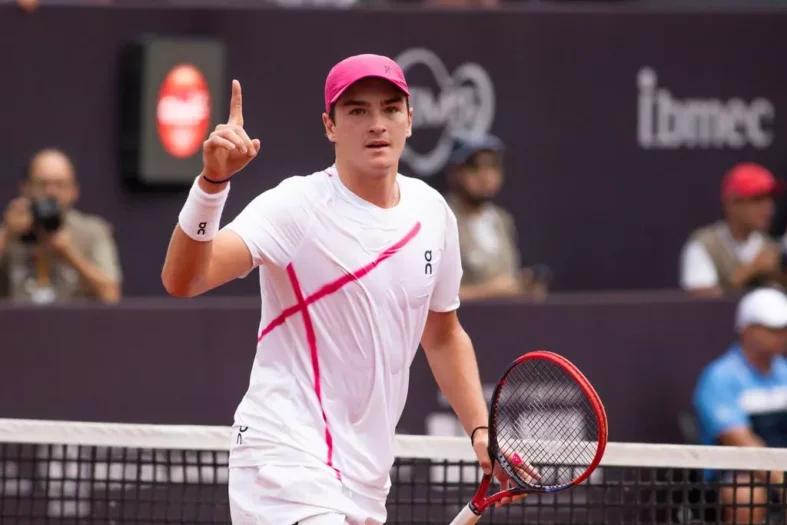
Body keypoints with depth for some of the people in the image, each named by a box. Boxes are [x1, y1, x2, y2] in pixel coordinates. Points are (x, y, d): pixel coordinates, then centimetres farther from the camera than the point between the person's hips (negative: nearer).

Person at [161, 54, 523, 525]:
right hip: (288, 463, -8)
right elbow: (182, 279, -27)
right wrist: (212, 182, -41)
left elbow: (443, 335, 22)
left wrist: (480, 429, 11)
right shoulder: (296, 207, -13)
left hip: (366, 483, 8)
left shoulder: (433, 213, 7)